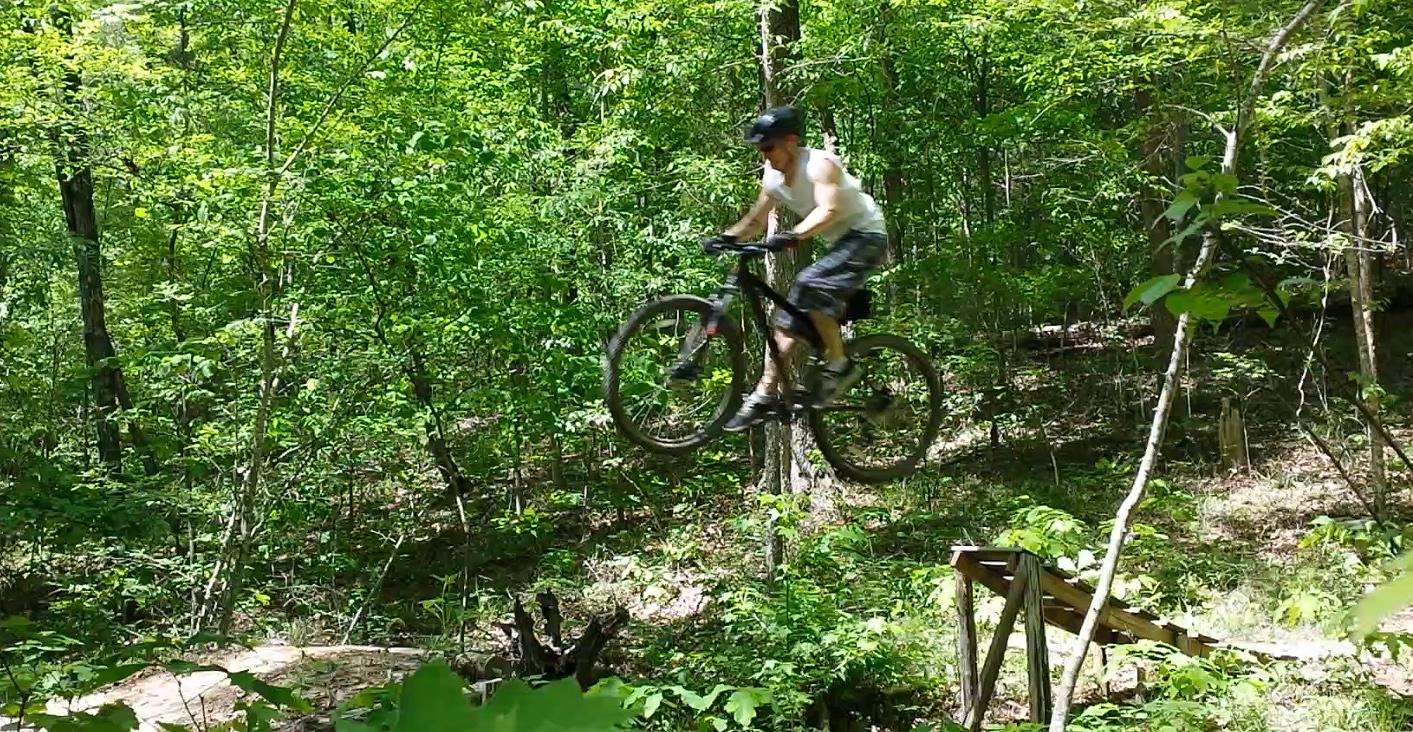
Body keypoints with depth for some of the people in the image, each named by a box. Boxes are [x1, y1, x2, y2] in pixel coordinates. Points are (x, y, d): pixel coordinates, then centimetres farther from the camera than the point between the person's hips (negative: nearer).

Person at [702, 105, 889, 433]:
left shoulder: (819, 164, -21)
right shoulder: (773, 178, 2)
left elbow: (828, 211, -36)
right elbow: (755, 221, 8)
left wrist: (794, 236, -51)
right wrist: (726, 237, -11)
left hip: (866, 236, -9)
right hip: (841, 243, 9)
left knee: (810, 285, -31)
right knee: (788, 316, 1)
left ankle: (840, 365, -18)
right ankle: (765, 395, 3)